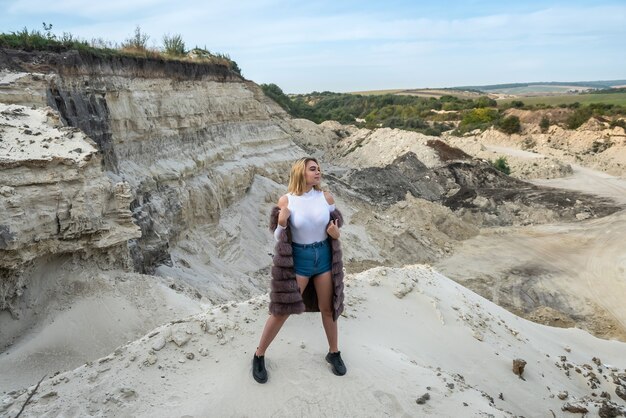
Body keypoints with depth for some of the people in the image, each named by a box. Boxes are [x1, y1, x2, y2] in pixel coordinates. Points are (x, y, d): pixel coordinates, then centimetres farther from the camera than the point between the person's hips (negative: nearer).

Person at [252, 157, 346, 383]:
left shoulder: (326, 198, -5)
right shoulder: (286, 201, -13)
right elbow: (278, 238, -7)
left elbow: (335, 225, 11)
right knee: (281, 311, 4)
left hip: (324, 257, 3)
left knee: (328, 309, 15)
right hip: (297, 260, -3)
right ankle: (258, 356, 24)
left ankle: (334, 353, 37)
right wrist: (282, 222, -27)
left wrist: (336, 234, -12)